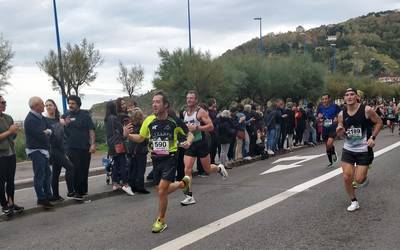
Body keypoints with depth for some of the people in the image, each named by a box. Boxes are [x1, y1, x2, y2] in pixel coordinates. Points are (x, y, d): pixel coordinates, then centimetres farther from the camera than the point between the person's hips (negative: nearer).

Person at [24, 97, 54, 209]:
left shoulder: (41, 117, 11)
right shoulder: (30, 119, -19)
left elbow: (50, 129, 11)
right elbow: (40, 136, -23)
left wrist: (47, 131, -12)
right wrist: (47, 135, -2)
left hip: (43, 150, 9)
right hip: (35, 150, -9)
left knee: (47, 173, 16)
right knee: (39, 175, -5)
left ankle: (48, 196, 27)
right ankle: (41, 199, 2)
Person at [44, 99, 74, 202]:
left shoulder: (57, 120, 15)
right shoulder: (45, 120, -6)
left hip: (60, 149, 7)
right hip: (53, 149, -7)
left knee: (56, 172, 10)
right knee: (70, 167, -15)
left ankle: (55, 196, 16)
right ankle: (71, 191, -9)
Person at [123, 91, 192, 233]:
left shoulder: (174, 121, -11)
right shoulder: (149, 120, -3)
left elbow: (189, 134, 2)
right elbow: (140, 138, 9)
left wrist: (188, 142, -20)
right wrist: (128, 135, -9)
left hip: (170, 158, -5)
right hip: (156, 159, 5)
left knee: (162, 191, -12)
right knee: (162, 191, 13)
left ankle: (161, 221, 9)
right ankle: (183, 183, 43)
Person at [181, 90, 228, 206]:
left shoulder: (201, 112, -10)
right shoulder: (184, 113, 9)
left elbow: (211, 126, -16)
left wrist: (196, 128, -25)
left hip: (201, 143, -5)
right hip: (190, 144, 5)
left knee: (208, 169, 8)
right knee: (187, 170, -7)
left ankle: (219, 168, 44)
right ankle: (189, 196, -2)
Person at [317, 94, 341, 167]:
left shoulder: (334, 106, -8)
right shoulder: (320, 107, 2)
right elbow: (318, 117, 13)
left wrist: (337, 118, -14)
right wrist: (319, 117, -9)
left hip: (333, 127, -4)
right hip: (325, 128, 4)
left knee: (329, 143, -24)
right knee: (327, 146, 12)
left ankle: (333, 153, 9)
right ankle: (330, 161, 31)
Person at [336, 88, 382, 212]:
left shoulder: (367, 110, -14)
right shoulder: (341, 114, -4)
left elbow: (379, 122, -1)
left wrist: (372, 137, -12)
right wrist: (339, 130, -15)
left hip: (364, 149, -3)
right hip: (348, 149, 3)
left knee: (359, 180, -4)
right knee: (346, 177, -3)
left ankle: (364, 174, 35)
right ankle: (354, 202, 18)